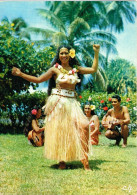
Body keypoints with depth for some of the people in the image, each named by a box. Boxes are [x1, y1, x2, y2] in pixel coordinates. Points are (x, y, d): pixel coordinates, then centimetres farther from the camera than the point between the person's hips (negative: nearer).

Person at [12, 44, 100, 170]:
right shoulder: (55, 69, 3)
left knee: (84, 126, -15)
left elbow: (93, 70, 13)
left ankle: (84, 160, -8)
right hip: (58, 102, -2)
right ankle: (62, 161, 15)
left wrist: (96, 53, 10)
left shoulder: (75, 69, 11)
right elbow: (38, 80, 4)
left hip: (72, 102, 2)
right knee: (59, 130, 1)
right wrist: (21, 74, -2)